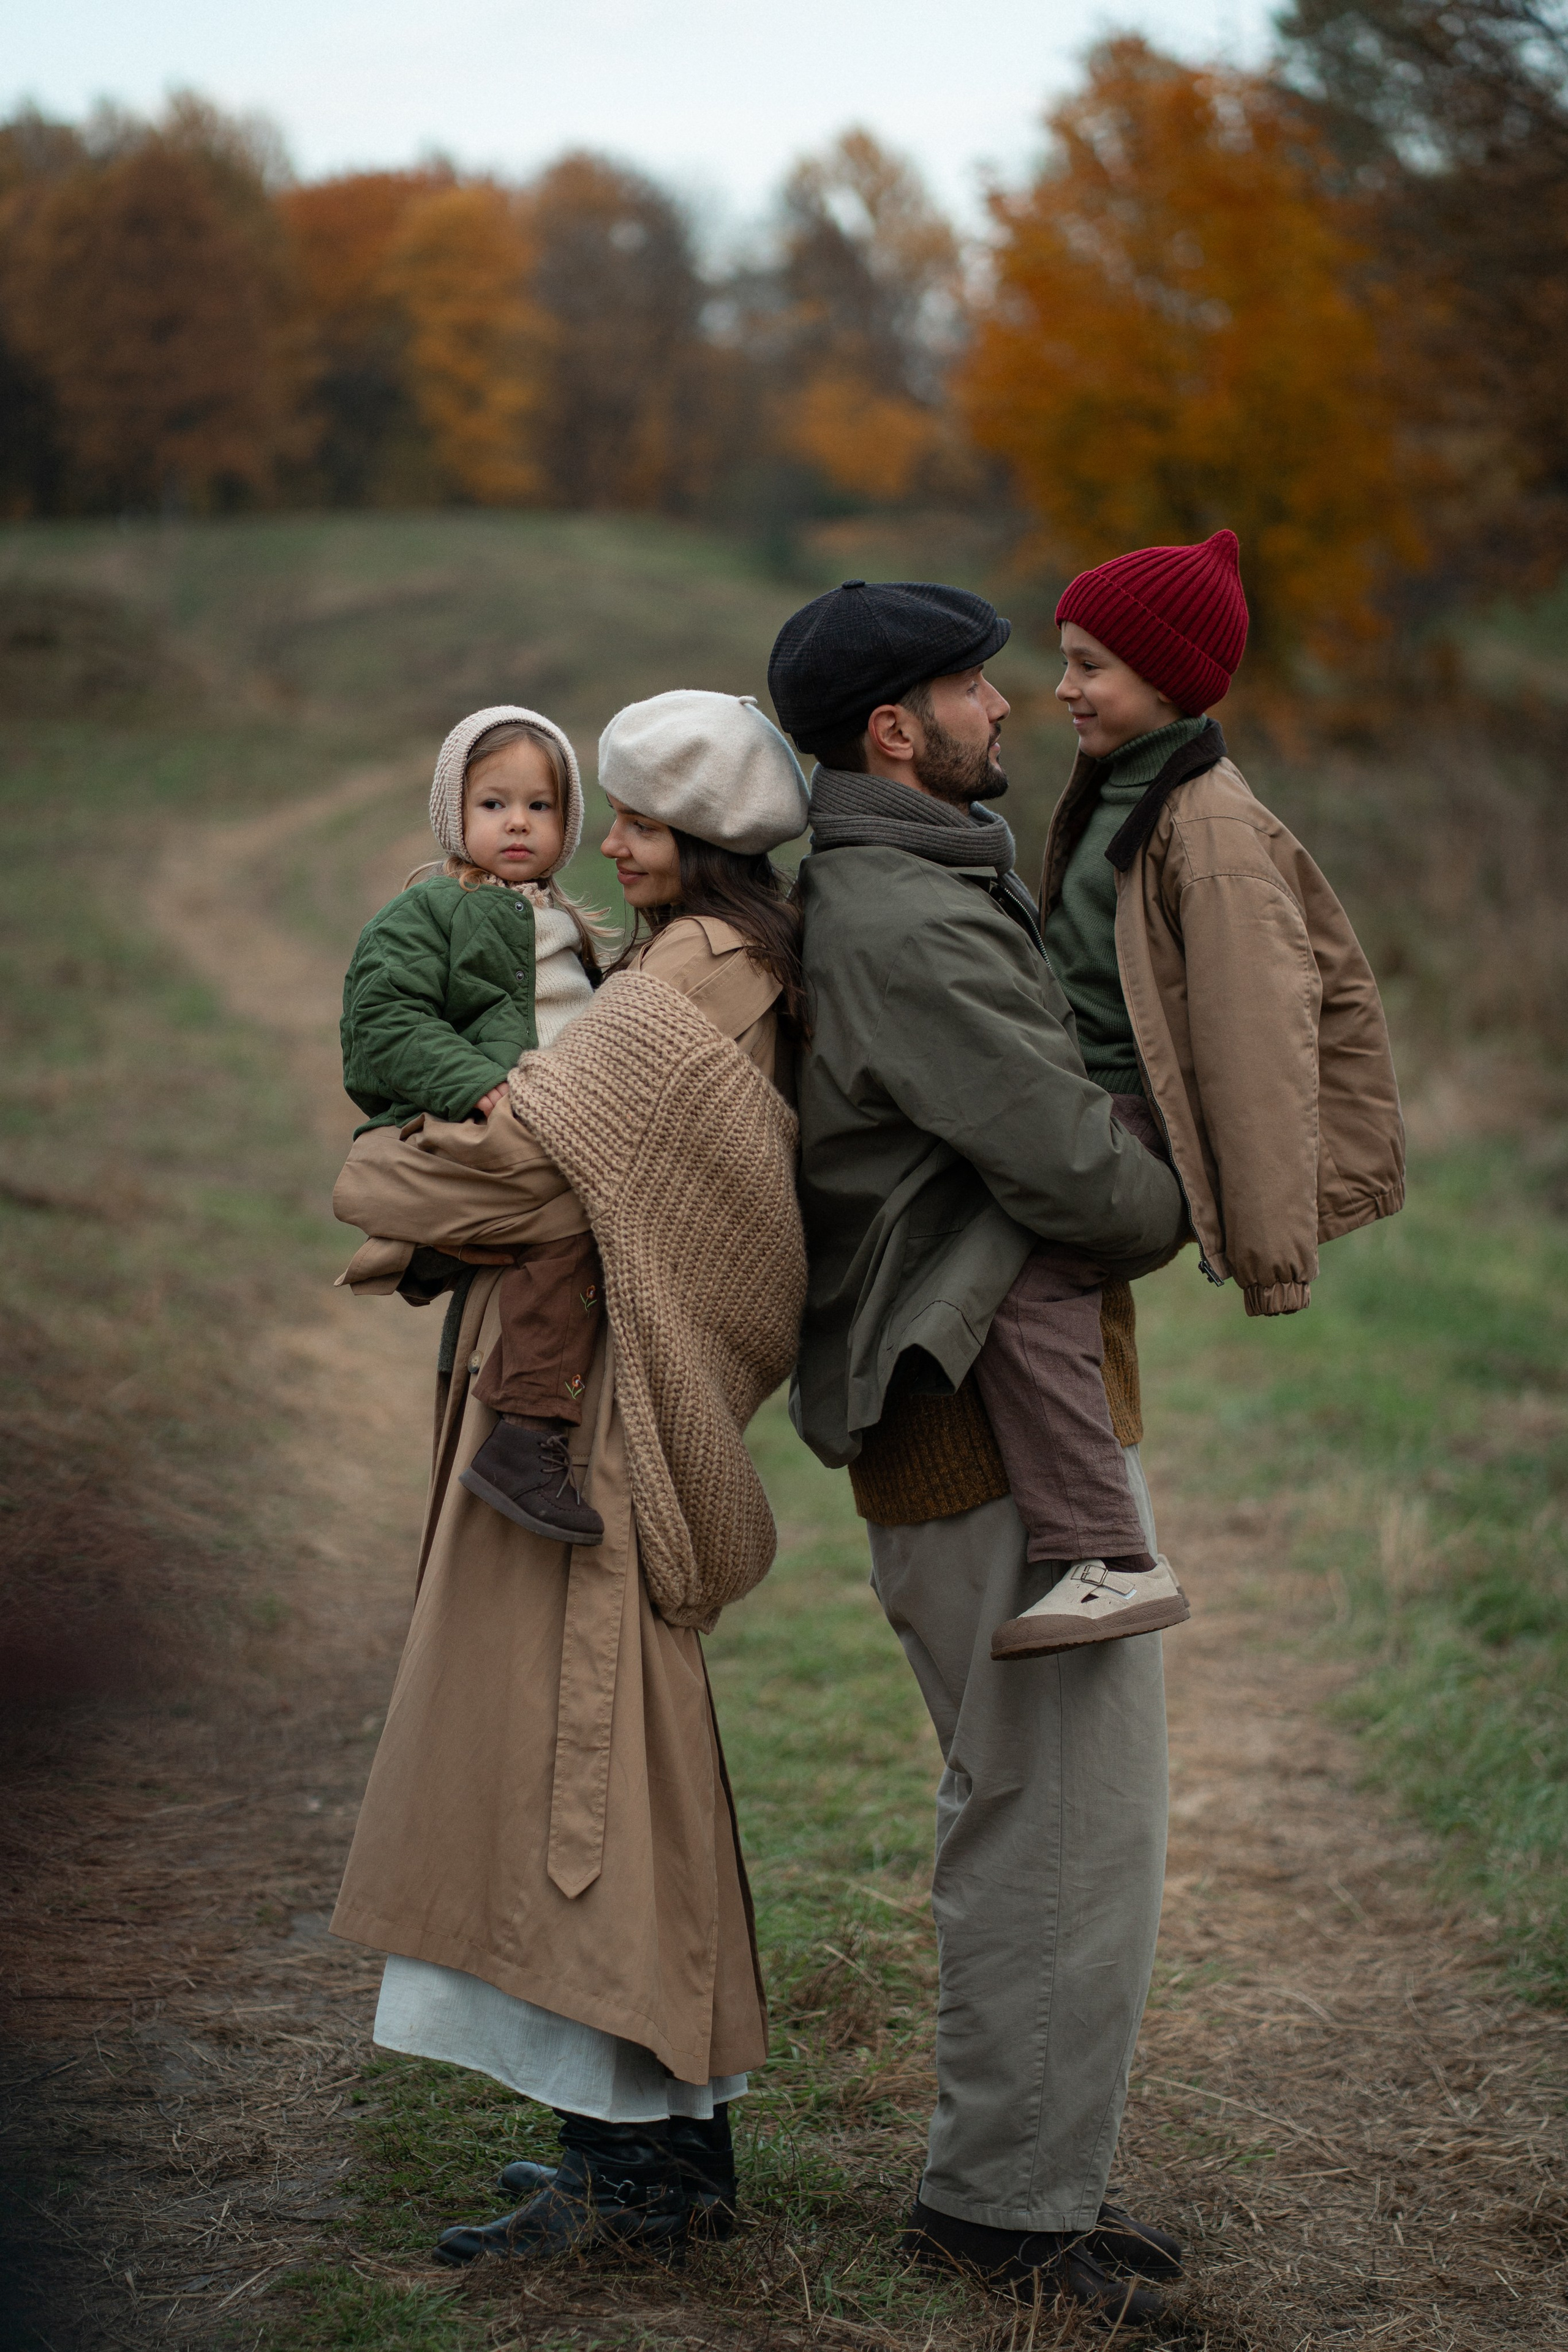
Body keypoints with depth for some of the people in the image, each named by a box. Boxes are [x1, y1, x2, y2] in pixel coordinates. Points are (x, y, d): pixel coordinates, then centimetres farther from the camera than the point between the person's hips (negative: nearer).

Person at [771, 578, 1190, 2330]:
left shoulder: (878, 896, 14)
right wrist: (1172, 1211, -1)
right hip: (1005, 1418, -11)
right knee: (1070, 1814, -4)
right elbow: (1075, 1168, -23)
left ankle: (1011, 2175, 26)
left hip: (961, 1419, 11)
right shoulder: (905, 925, -20)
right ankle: (1013, 2198, 6)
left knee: (1023, 1813, 17)